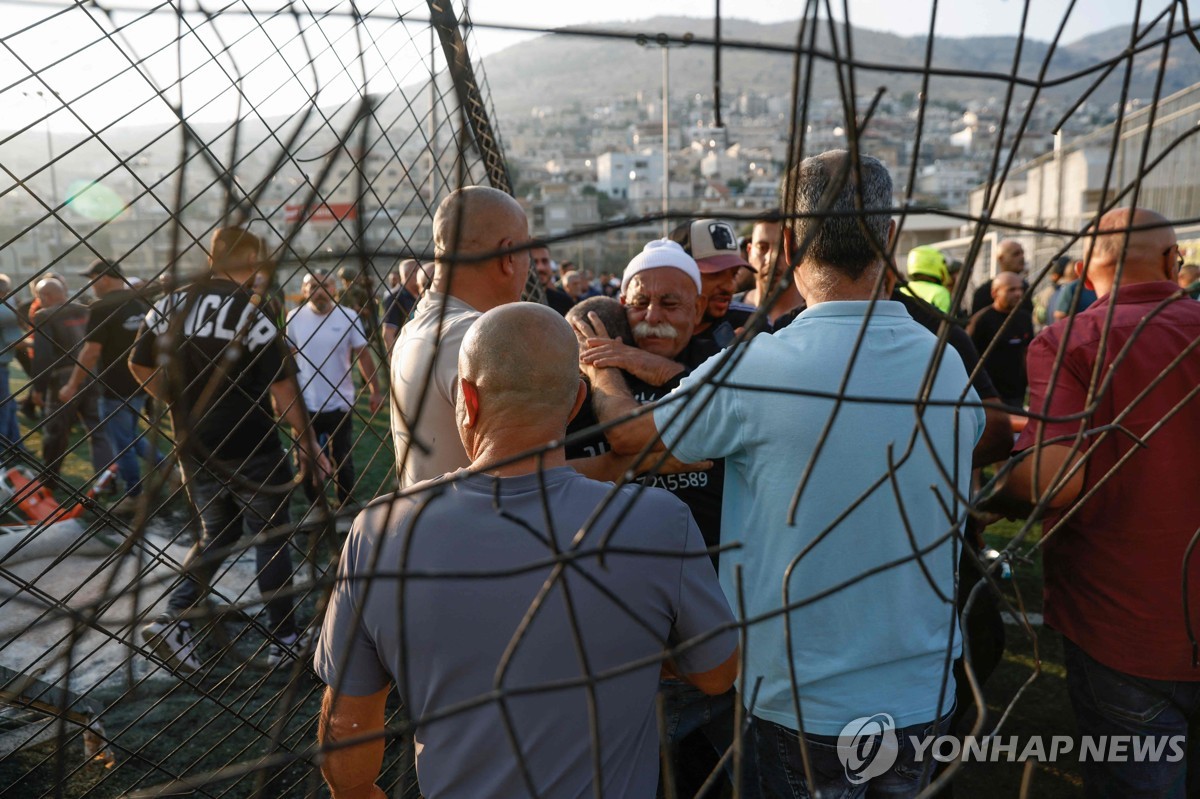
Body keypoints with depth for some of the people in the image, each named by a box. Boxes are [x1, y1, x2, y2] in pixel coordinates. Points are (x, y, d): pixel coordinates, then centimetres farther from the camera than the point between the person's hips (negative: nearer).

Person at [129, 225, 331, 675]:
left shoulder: (170, 305, 2)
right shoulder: (253, 312, -16)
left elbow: (139, 366, 9)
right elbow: (283, 388, -18)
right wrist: (306, 441, -8)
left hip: (194, 448, 5)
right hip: (252, 449, -5)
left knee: (216, 534, 22)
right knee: (270, 539, 10)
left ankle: (174, 620, 8)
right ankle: (284, 640, 20)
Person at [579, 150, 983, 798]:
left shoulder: (754, 368, -24)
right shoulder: (949, 367, -8)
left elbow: (628, 433, -8)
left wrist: (597, 367, 15)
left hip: (802, 704, -4)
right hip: (926, 697, 5)